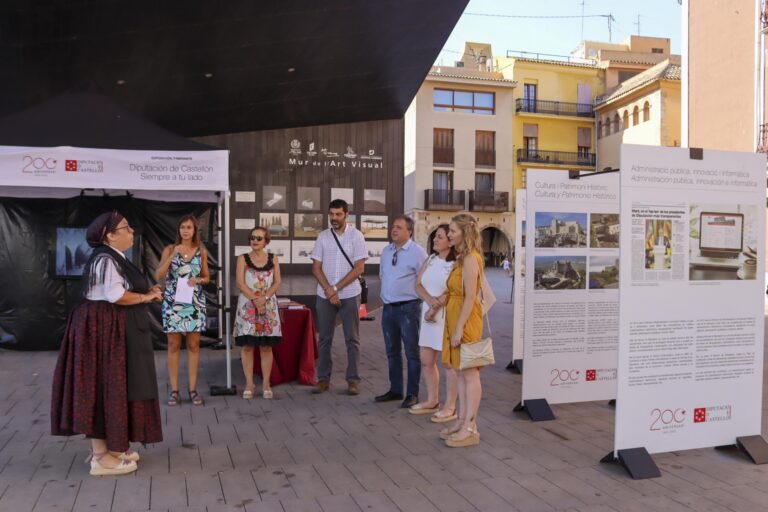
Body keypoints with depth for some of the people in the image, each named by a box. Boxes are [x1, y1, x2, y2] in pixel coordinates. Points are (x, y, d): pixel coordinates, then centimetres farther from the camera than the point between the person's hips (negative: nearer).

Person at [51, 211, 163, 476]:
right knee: (103, 386, -4)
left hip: (113, 328, 11)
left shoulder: (114, 258, 15)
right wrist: (145, 297, -12)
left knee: (110, 386, 14)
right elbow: (115, 295, -26)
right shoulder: (105, 259, -17)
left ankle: (107, 447, 23)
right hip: (104, 329, -11)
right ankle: (101, 457, 4)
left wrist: (145, 293, 2)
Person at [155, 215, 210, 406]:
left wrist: (198, 280, -9)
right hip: (173, 302, -1)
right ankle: (174, 390, 10)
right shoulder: (169, 249, 1)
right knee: (174, 346, 2)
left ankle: (193, 389, 11)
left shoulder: (202, 251, 5)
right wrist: (173, 255, -16)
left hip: (194, 303, 1)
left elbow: (207, 277, 13)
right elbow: (158, 276, -7)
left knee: (194, 346, 4)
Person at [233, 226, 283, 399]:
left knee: (266, 346, 4)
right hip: (247, 305, -1)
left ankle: (266, 383, 11)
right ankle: (249, 383, 9)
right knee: (247, 345, 0)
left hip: (268, 306, 1)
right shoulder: (243, 258, 4)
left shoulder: (273, 259, 8)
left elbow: (277, 283, 1)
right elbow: (240, 283, -5)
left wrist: (264, 298, -14)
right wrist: (255, 299, -15)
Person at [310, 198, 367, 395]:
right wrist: (329, 290, -10)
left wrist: (336, 288, -11)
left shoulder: (356, 236, -2)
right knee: (324, 339, 7)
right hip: (324, 295, 2)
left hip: (349, 295, -2)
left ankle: (353, 379, 11)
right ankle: (323, 378, 16)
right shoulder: (322, 237, 5)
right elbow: (316, 268, 3)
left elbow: (359, 268, -8)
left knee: (352, 339, 3)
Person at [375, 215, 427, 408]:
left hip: (408, 308, -7)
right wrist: (386, 295, 14)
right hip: (388, 307, 7)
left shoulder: (417, 252, -10)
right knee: (392, 352, 15)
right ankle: (395, 390, 27)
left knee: (412, 352, 2)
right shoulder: (386, 251, 11)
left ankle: (412, 394, 11)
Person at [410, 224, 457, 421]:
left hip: (447, 316, -8)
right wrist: (430, 299, -13)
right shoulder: (430, 260, 12)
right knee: (426, 360, 13)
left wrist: (435, 308, -15)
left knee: (449, 362, 0)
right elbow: (418, 284, 5)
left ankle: (450, 407, 10)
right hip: (428, 315, 8)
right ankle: (432, 401, 28)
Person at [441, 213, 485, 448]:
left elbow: (470, 297, -20)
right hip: (456, 317, 10)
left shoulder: (470, 259, -15)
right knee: (462, 373, 14)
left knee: (470, 374, -2)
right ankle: (463, 421, 23)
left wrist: (459, 328, -21)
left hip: (466, 321, -10)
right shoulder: (462, 258, 15)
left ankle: (470, 429, 5)